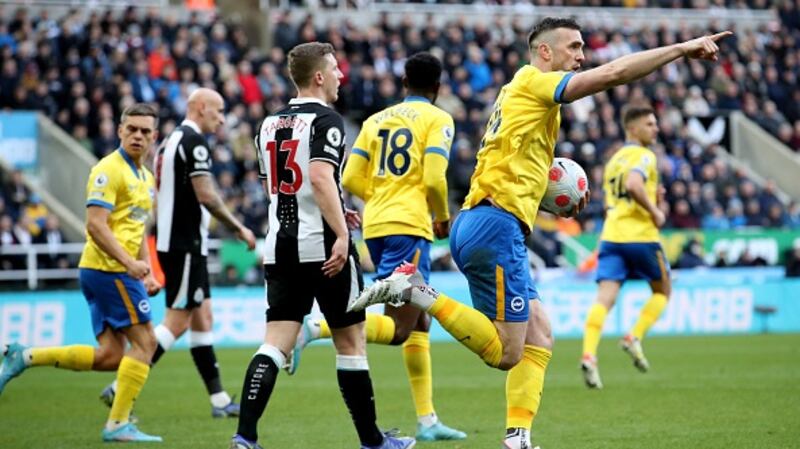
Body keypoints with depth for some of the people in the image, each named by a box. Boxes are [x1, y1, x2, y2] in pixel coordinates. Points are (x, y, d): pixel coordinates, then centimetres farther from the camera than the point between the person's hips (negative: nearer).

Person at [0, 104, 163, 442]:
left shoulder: (145, 178, 18)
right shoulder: (109, 170, -11)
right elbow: (96, 224, -20)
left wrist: (146, 271, 18)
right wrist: (129, 262, -25)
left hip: (118, 271, 9)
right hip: (108, 270, -9)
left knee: (109, 357, 5)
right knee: (144, 341, -8)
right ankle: (118, 424, -4)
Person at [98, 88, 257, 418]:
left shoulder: (170, 141, 16)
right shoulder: (193, 141, -13)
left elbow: (156, 194, 20)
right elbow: (206, 196, -19)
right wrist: (239, 228, -9)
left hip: (172, 241, 10)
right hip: (185, 245, -10)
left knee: (202, 317, 12)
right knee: (177, 322, -9)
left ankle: (219, 399, 14)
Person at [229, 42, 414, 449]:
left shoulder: (270, 124, 14)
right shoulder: (325, 121, -10)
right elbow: (320, 178, -24)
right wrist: (340, 233, -27)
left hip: (280, 247, 6)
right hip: (322, 246, -6)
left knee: (275, 343, 1)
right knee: (350, 340, 6)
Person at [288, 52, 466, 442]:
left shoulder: (377, 120, 15)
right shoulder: (437, 119, -1)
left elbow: (351, 179, 9)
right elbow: (434, 179, -13)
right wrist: (443, 217, 5)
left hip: (375, 224, 7)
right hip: (408, 225, -7)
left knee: (419, 323, 14)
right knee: (397, 329, -9)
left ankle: (427, 420, 13)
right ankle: (314, 328, -26)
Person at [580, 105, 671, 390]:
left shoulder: (614, 160, 22)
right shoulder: (643, 156, -4)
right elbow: (633, 185, -24)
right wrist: (655, 211, -13)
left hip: (611, 236, 6)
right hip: (640, 236, -6)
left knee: (604, 299, -7)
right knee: (662, 291, 17)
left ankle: (589, 354, -26)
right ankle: (635, 337, -1)